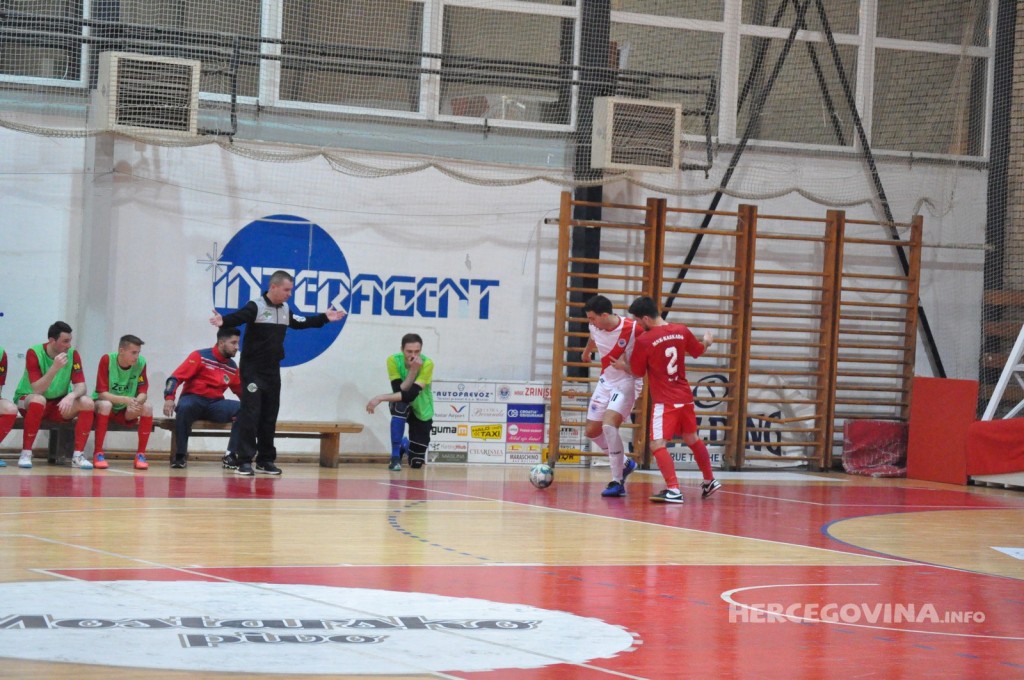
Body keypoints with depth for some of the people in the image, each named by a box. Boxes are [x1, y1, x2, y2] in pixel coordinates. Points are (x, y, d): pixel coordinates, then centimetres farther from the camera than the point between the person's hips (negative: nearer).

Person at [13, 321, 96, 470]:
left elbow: (81, 386, -12)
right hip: (28, 401, -4)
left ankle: (78, 455, -19)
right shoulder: (34, 353, -18)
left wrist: (71, 396, -35)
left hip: (59, 404, 4)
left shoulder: (72, 354, -8)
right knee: (38, 400, -39)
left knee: (87, 403, -22)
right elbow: (37, 390, -26)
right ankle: (26, 453, -27)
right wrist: (55, 368, -37)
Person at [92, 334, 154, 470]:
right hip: (104, 407, -3)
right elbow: (102, 393, -23)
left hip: (126, 412, 3)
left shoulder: (140, 362, -11)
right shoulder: (107, 360, -19)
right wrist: (125, 400, -39)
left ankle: (141, 454, -14)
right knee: (106, 404, -36)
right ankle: (98, 453, -28)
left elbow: (143, 393, -11)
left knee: (147, 407, -24)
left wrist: (136, 402, -36)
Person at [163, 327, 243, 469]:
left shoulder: (232, 367, 10)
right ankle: (180, 455, -26)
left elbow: (241, 390, 18)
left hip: (216, 404, 4)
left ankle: (230, 456, -17)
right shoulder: (200, 356, -5)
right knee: (185, 407, -41)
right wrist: (169, 398, -25)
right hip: (194, 400, -4)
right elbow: (176, 377, -10)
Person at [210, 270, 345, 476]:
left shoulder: (285, 310, 10)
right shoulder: (255, 307, -13)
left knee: (269, 416, 10)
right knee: (250, 414, -11)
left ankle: (265, 460, 18)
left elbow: (300, 323, 27)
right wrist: (223, 321, -52)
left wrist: (324, 318, 31)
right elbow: (238, 317, -31)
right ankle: (244, 461, -9)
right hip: (253, 370, -7)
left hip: (273, 371, 7)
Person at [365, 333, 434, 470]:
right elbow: (400, 391, -30)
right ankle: (395, 456, -25)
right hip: (402, 408, 0)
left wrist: (381, 398, -41)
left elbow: (412, 394, -37)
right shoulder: (393, 361, -22)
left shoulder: (427, 364, -27)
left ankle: (406, 444, 37)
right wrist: (413, 370, -40)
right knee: (400, 404, -39)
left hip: (422, 412, 0)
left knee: (416, 464, -1)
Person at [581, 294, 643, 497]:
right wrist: (587, 351, 43)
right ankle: (625, 463, 31)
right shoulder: (595, 327, -6)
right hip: (606, 381, 7)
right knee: (592, 431, 9)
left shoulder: (632, 330, -24)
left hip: (627, 383, -7)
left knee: (609, 424, -26)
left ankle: (617, 481, -16)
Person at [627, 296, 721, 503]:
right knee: (692, 439, 24)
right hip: (685, 397, 7)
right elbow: (698, 350, 20)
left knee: (658, 445, -9)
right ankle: (710, 481, 37)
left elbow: (638, 372, -5)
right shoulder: (681, 331, 1)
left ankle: (673, 490, -22)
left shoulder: (644, 340, -16)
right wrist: (707, 340, 42)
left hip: (664, 401, -7)